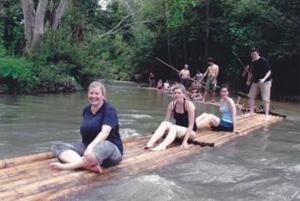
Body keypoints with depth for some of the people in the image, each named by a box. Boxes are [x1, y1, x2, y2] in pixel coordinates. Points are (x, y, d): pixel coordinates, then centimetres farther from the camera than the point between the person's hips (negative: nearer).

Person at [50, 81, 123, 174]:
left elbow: (105, 132, -25)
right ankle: (90, 166, -37)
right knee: (57, 147, -13)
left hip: (110, 148, -7)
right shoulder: (86, 110, 10)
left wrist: (91, 146, -41)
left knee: (102, 147, -43)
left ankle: (66, 166, -34)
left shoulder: (109, 110, -10)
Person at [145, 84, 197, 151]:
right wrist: (159, 136, -12)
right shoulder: (172, 105, -3)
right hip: (176, 130, 5)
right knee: (164, 123, -24)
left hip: (190, 132, -5)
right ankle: (150, 143, -42)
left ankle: (162, 146, -57)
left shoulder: (189, 105, -17)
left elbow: (191, 125, -20)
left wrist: (185, 141, -26)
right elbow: (166, 120, -2)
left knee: (173, 127, -34)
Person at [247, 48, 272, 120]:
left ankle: (267, 115, -2)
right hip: (255, 81, 7)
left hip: (265, 82, -7)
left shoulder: (264, 61, -16)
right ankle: (251, 112, 19)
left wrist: (264, 79, -31)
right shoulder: (252, 62, 3)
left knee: (265, 99, -7)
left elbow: (269, 71, -18)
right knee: (251, 96, 7)